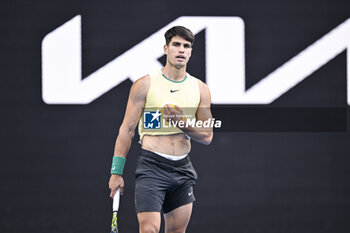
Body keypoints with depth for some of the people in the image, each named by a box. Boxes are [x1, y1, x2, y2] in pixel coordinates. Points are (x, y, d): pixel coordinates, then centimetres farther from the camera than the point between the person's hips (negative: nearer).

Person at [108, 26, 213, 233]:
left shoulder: (200, 90, 8)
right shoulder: (145, 85, -1)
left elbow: (207, 136, 9)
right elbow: (127, 129, 0)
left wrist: (182, 123, -10)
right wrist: (117, 172, -4)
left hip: (183, 169, 4)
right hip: (152, 167, -4)